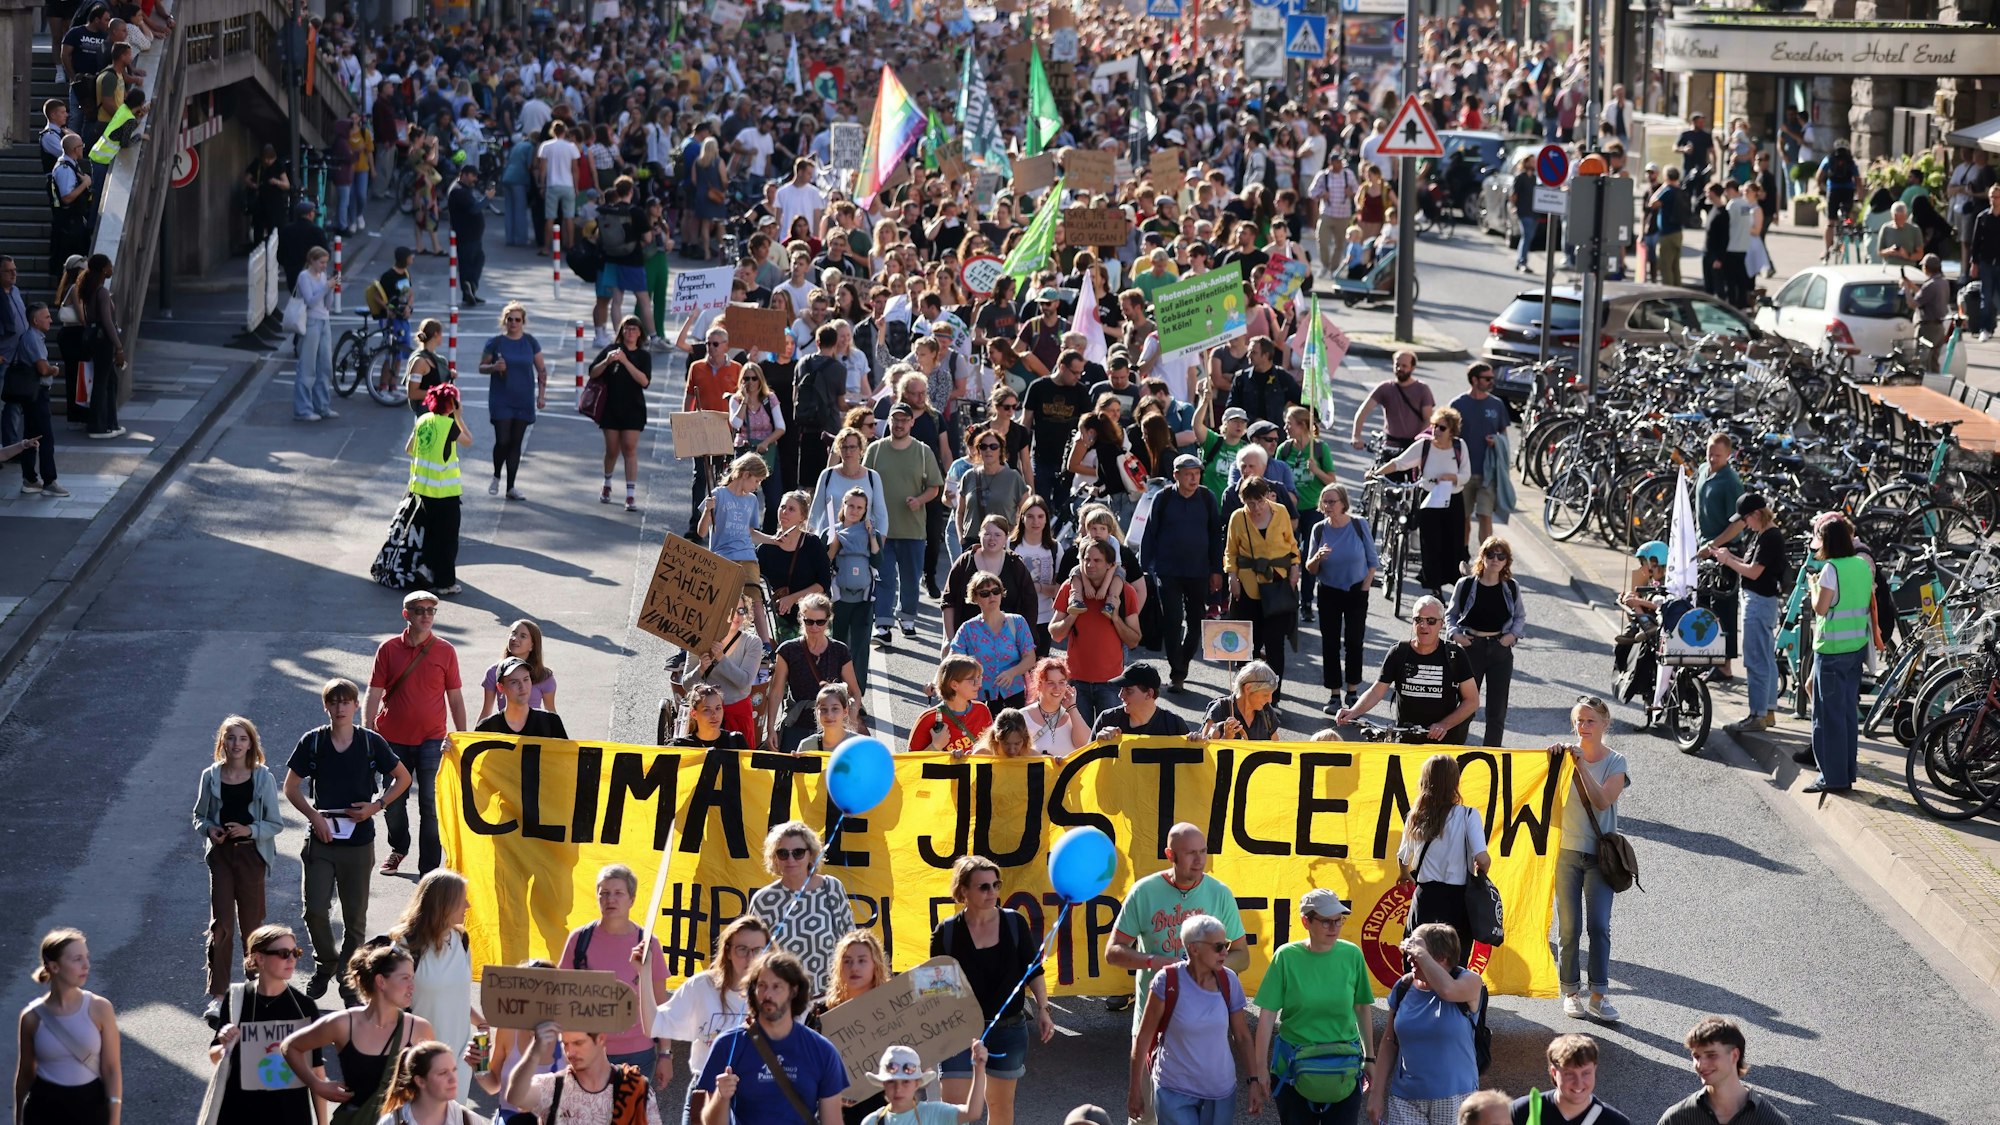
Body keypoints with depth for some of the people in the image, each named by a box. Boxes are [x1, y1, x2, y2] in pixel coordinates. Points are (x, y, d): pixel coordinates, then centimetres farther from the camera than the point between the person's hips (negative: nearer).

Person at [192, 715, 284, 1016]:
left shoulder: (263, 778, -3)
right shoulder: (211, 776, 1)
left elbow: (276, 823, 0)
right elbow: (200, 816, 11)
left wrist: (249, 830, -16)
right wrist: (209, 829, -10)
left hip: (251, 854, 0)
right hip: (221, 854, 0)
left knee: (251, 924, 8)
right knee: (221, 923, -7)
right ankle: (217, 993, -4)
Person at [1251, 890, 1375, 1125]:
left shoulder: (1352, 954, -3)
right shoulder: (1286, 956, -9)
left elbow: (1363, 1008, 8)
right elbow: (1267, 1016, -8)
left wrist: (1369, 1058, 12)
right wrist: (1259, 1070, -8)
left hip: (1344, 1070, 1)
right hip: (1294, 1068, -1)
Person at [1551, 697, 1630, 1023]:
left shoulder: (1615, 762, -1)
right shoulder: (1565, 755, 2)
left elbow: (1602, 800, -17)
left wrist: (1581, 765, -23)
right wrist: (1552, 761, -18)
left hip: (1600, 855, -1)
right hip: (1567, 851, 1)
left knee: (1599, 925, -7)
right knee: (1568, 927, 3)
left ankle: (1598, 996, -2)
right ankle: (1571, 992, 15)